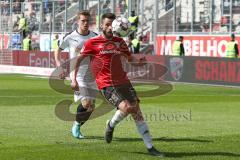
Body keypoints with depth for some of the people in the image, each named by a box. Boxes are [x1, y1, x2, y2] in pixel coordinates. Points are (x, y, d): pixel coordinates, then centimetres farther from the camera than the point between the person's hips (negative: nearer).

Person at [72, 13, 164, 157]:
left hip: (123, 81, 5)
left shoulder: (119, 41, 14)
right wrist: (74, 79, 0)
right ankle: (111, 125, 8)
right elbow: (78, 60, 6)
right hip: (107, 85, -5)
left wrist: (140, 61, -1)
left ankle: (150, 147, 2)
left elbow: (130, 58, 22)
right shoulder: (93, 42, 0)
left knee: (137, 111, -2)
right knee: (126, 107, -24)